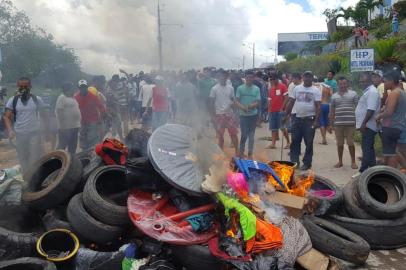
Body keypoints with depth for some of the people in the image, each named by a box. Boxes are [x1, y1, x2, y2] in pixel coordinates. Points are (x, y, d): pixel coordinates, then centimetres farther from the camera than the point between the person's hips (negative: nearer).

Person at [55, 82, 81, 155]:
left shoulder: (72, 98, 16)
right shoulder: (62, 98, -11)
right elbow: (59, 112, -18)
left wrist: (78, 124, 18)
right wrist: (62, 125, -23)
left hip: (74, 126, 9)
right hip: (65, 127, -9)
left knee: (73, 146, 14)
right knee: (62, 146, -4)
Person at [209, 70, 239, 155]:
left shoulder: (230, 88, 5)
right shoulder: (214, 89, -4)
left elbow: (233, 99, 13)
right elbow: (212, 102, -2)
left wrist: (232, 103, -11)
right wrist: (214, 114, -8)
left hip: (229, 113, 3)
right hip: (219, 114, -3)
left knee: (234, 133, 4)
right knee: (220, 135, 5)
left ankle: (237, 151, 16)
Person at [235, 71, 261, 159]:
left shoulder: (256, 89, 2)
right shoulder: (240, 88, -1)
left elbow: (258, 102, -2)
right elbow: (236, 101, -5)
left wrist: (251, 106, -22)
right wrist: (243, 107, -23)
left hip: (253, 115, 2)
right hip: (243, 115, -2)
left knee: (251, 135, 8)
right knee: (244, 135, -1)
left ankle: (250, 154, 18)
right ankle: (241, 153, 15)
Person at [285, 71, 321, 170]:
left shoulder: (316, 91, -2)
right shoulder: (297, 88, 8)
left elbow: (318, 107, -6)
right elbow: (291, 102, 10)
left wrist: (316, 120, -15)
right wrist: (287, 115, 4)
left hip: (309, 119, -3)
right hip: (297, 118, 3)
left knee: (308, 143, 3)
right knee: (295, 141, 5)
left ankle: (307, 163, 13)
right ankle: (294, 161, 15)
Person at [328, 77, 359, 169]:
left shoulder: (353, 94, 3)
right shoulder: (334, 96, 10)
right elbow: (332, 111, 12)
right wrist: (330, 124, 9)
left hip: (350, 123, -2)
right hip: (338, 123, 2)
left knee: (350, 143, 3)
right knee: (339, 143, 9)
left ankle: (353, 162, 15)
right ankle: (340, 161, 21)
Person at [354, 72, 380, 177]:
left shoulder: (372, 92, -15)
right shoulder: (368, 91, 18)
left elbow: (371, 110, -24)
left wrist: (364, 123, -25)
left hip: (368, 126, -11)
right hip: (367, 126, 11)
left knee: (367, 149, -7)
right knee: (368, 149, 15)